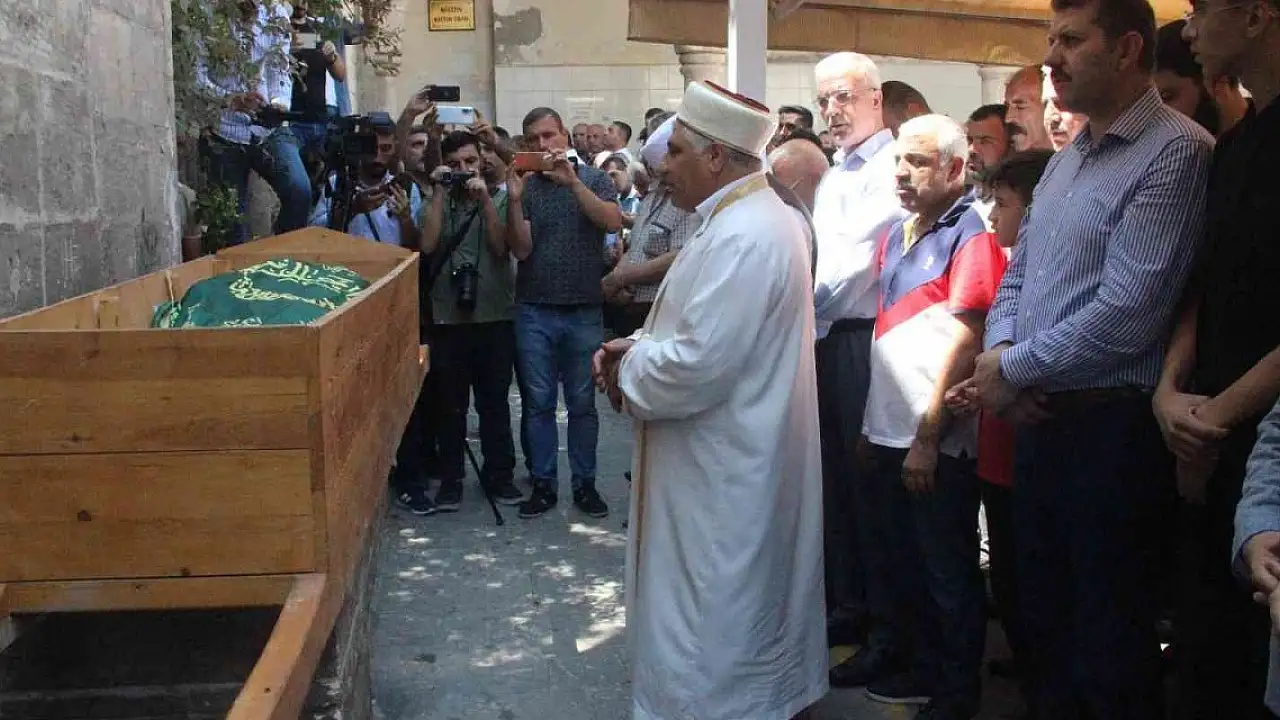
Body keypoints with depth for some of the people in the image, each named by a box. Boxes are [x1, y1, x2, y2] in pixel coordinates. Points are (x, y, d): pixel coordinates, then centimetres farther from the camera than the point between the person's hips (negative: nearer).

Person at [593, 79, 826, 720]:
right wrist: (641, 344, 4)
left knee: (708, 622, 3)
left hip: (722, 471, -11)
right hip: (732, 458, 11)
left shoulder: (742, 239, -25)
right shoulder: (758, 217, 9)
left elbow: (698, 365, -29)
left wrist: (628, 371, -12)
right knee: (748, 607, 24)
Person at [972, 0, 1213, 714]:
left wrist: (1014, 370, -13)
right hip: (1040, 417, 8)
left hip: (1113, 429, -8)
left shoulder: (1176, 154, -15)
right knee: (1043, 611, 21)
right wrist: (999, 351, -3)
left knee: (1108, 645, 7)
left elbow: (1125, 314, -23)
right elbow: (1017, 276, 17)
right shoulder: (1066, 160, 14)